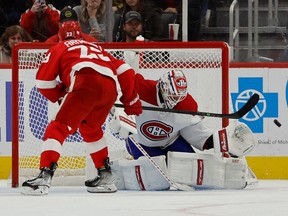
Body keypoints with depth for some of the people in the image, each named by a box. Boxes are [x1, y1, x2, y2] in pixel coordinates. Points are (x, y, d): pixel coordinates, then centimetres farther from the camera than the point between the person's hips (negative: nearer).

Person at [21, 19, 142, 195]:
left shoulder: (59, 48, 26)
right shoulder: (96, 48, 40)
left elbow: (43, 82, 15)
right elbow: (125, 70, 28)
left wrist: (60, 95, 32)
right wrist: (130, 99, 32)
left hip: (86, 84, -6)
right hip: (110, 88, 6)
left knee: (60, 128, -5)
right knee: (90, 128, 29)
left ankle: (45, 176, -22)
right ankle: (106, 177, 31)